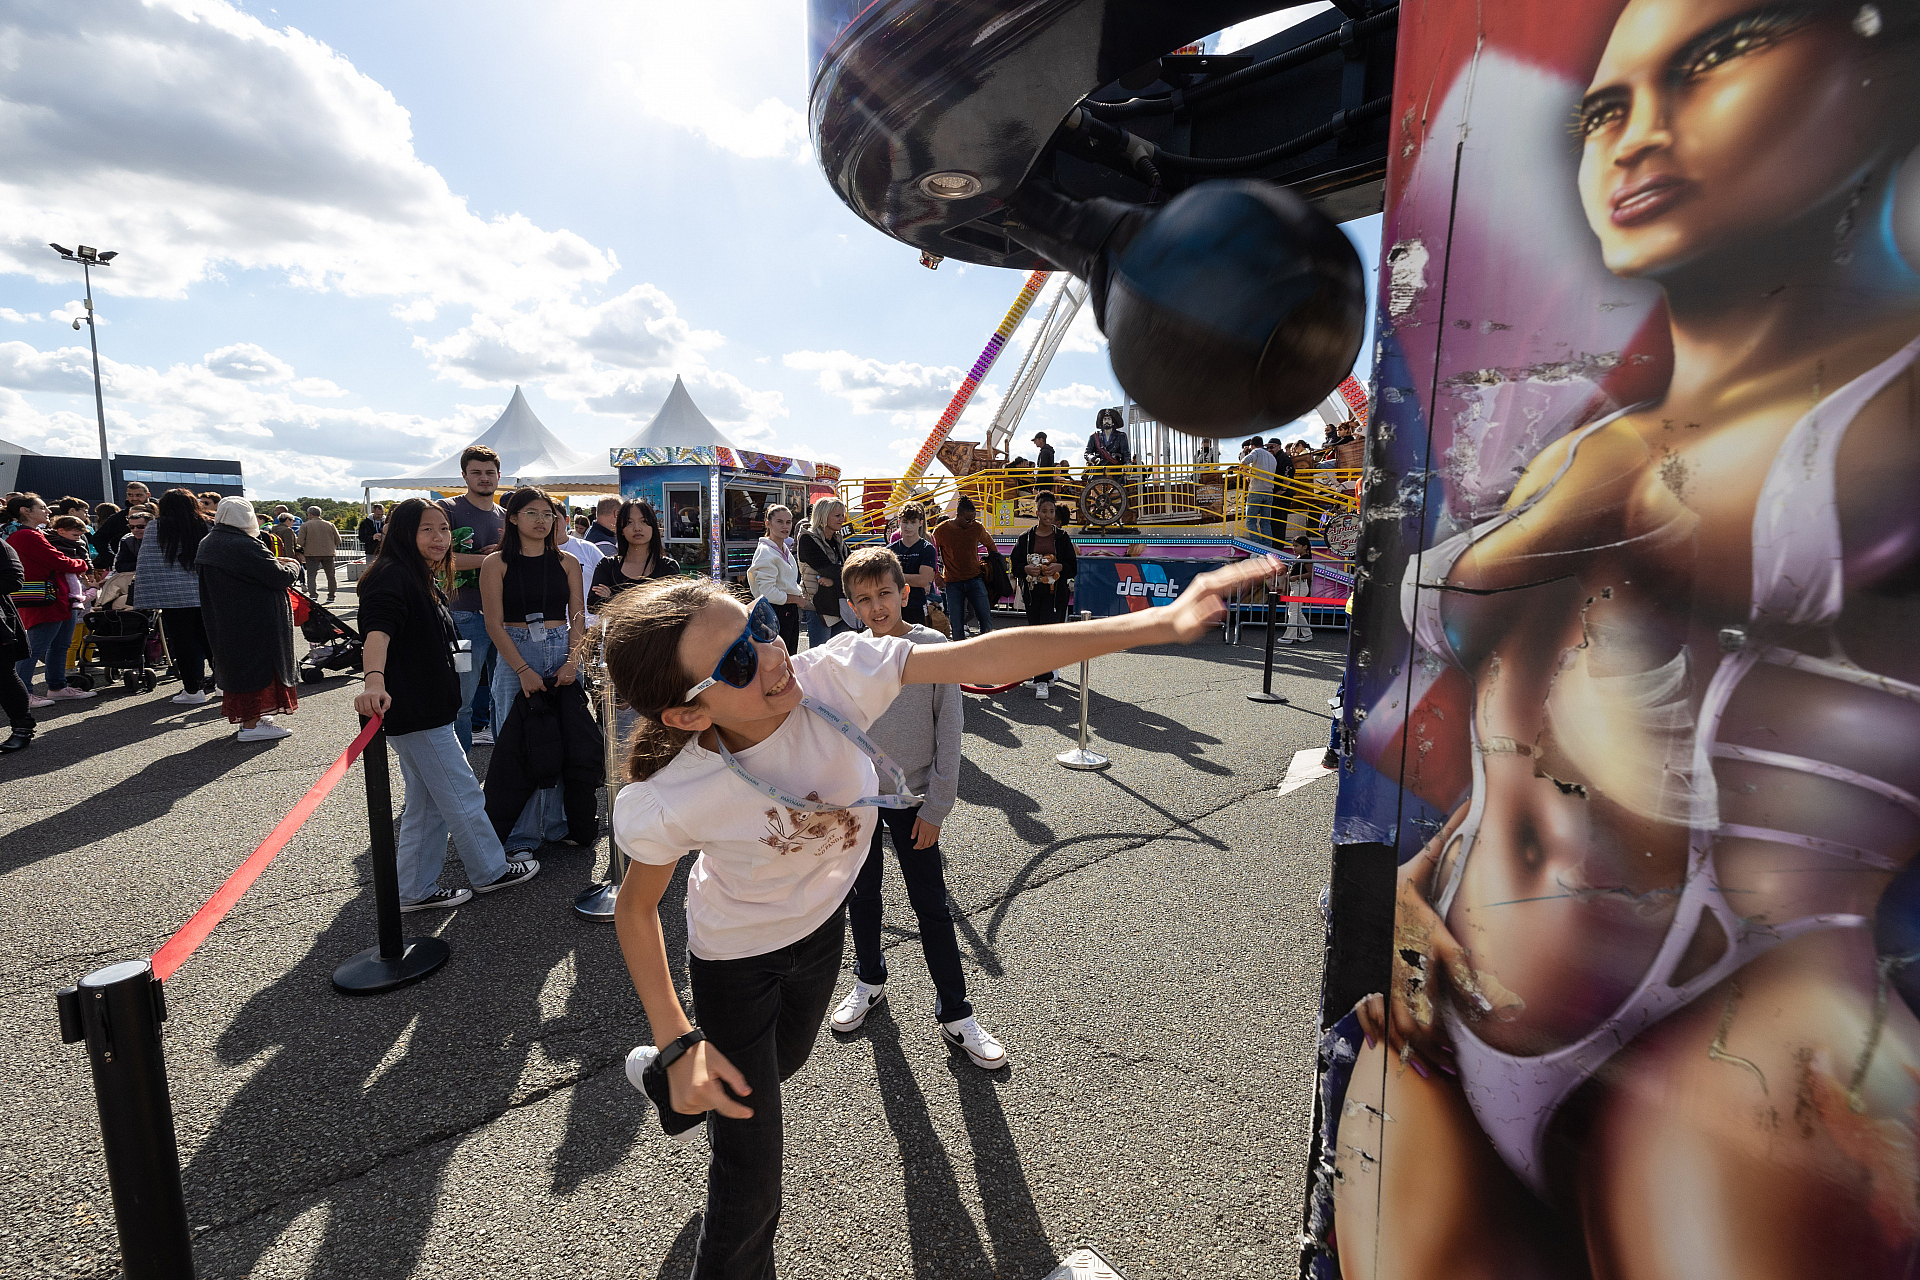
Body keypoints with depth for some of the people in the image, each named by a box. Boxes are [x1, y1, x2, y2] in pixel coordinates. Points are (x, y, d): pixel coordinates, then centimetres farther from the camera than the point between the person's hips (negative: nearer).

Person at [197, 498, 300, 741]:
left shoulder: (207, 544, 9)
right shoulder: (244, 546, -21)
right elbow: (280, 576, -19)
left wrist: (276, 564, 17)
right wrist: (292, 566, 2)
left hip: (222, 623, 10)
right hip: (254, 623, -10)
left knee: (235, 665, 18)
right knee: (257, 664, -3)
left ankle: (247, 715, 29)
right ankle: (251, 724, 0)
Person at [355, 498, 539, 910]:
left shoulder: (427, 581, 15)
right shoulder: (393, 576, -17)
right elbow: (378, 632, -34)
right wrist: (375, 681, -50)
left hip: (429, 711, 10)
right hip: (414, 714, -10)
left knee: (427, 805, 16)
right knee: (463, 796, 2)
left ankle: (417, 891, 26)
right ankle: (490, 871, 18)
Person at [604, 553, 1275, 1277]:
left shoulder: (831, 675, -35)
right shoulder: (666, 803, -35)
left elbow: (989, 658, -38)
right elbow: (636, 908, -14)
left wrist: (1164, 623, -41)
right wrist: (679, 1043, -20)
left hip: (820, 924, 4)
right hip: (736, 959, -3)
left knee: (781, 1062, 33)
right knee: (750, 1195, 5)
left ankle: (664, 1076, 65)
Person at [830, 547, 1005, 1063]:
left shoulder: (934, 647, -12)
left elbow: (949, 730, -9)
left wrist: (936, 807, -10)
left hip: (913, 798, -3)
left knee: (932, 905, 4)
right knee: (862, 894, 18)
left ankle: (955, 1014, 19)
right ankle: (869, 982, 41)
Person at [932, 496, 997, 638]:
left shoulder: (977, 527, 2)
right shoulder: (941, 530, -3)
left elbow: (990, 545, 22)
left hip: (975, 579, 1)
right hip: (952, 583, -1)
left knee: (985, 619, -7)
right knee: (957, 625, -1)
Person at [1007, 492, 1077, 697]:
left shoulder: (1062, 537, 5)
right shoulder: (1025, 538, 7)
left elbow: (1073, 568, 5)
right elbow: (1016, 566, 8)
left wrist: (1059, 567, -14)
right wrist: (1027, 569, -13)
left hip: (1056, 593, -2)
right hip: (1033, 593, 2)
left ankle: (1042, 680, -11)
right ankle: (1050, 671, 24)